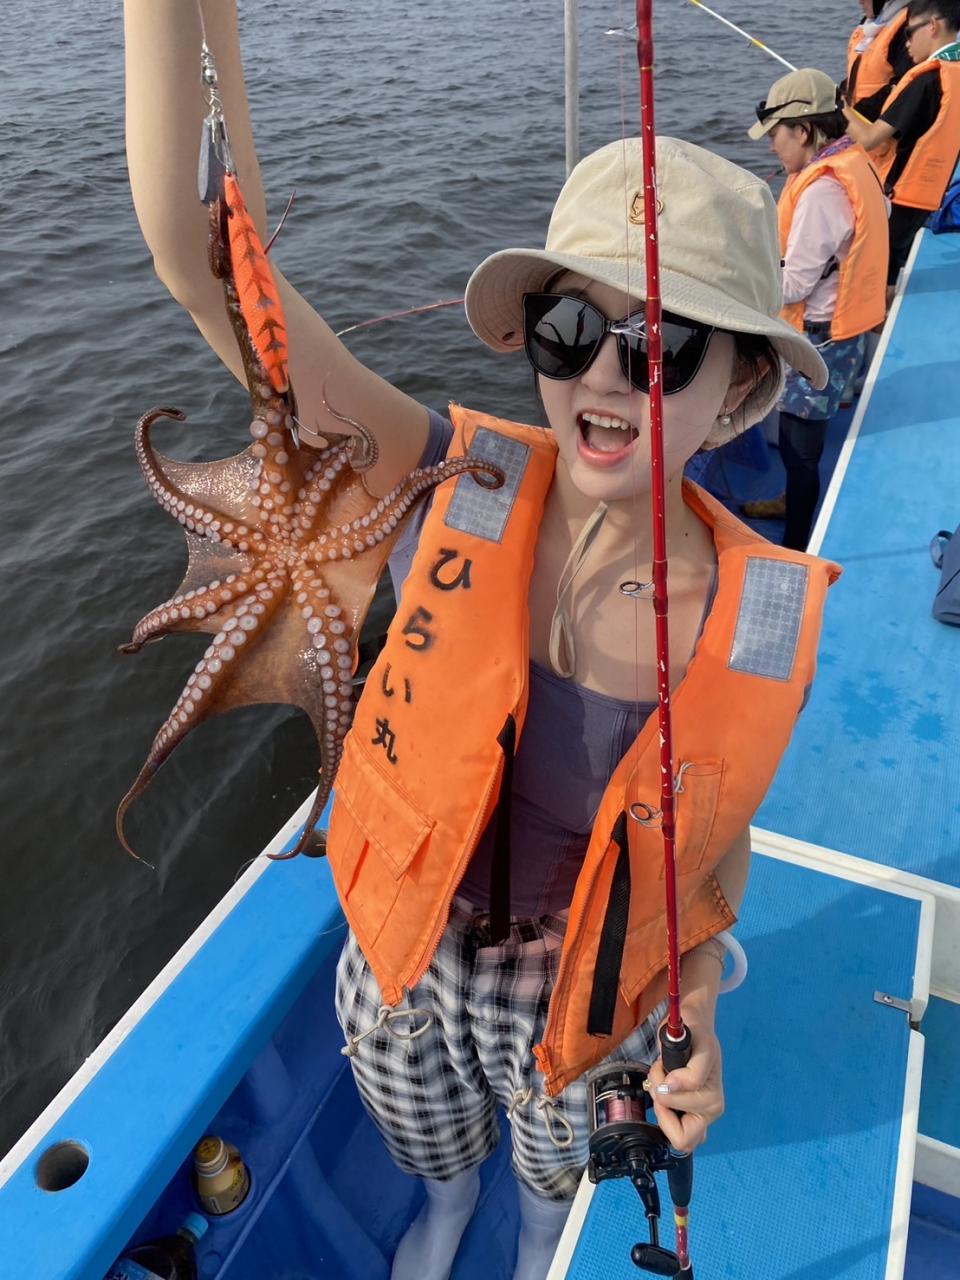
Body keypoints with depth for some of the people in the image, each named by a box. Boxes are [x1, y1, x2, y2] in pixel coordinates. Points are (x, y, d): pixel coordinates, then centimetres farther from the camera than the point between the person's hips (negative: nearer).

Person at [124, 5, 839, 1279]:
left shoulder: (768, 619, -25)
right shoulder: (466, 486, -28)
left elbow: (718, 833, -7)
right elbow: (203, 253, -39)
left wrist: (696, 1021, -13)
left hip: (579, 998, 0)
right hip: (402, 954, 1)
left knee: (556, 1158, 35)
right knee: (425, 1135, 35)